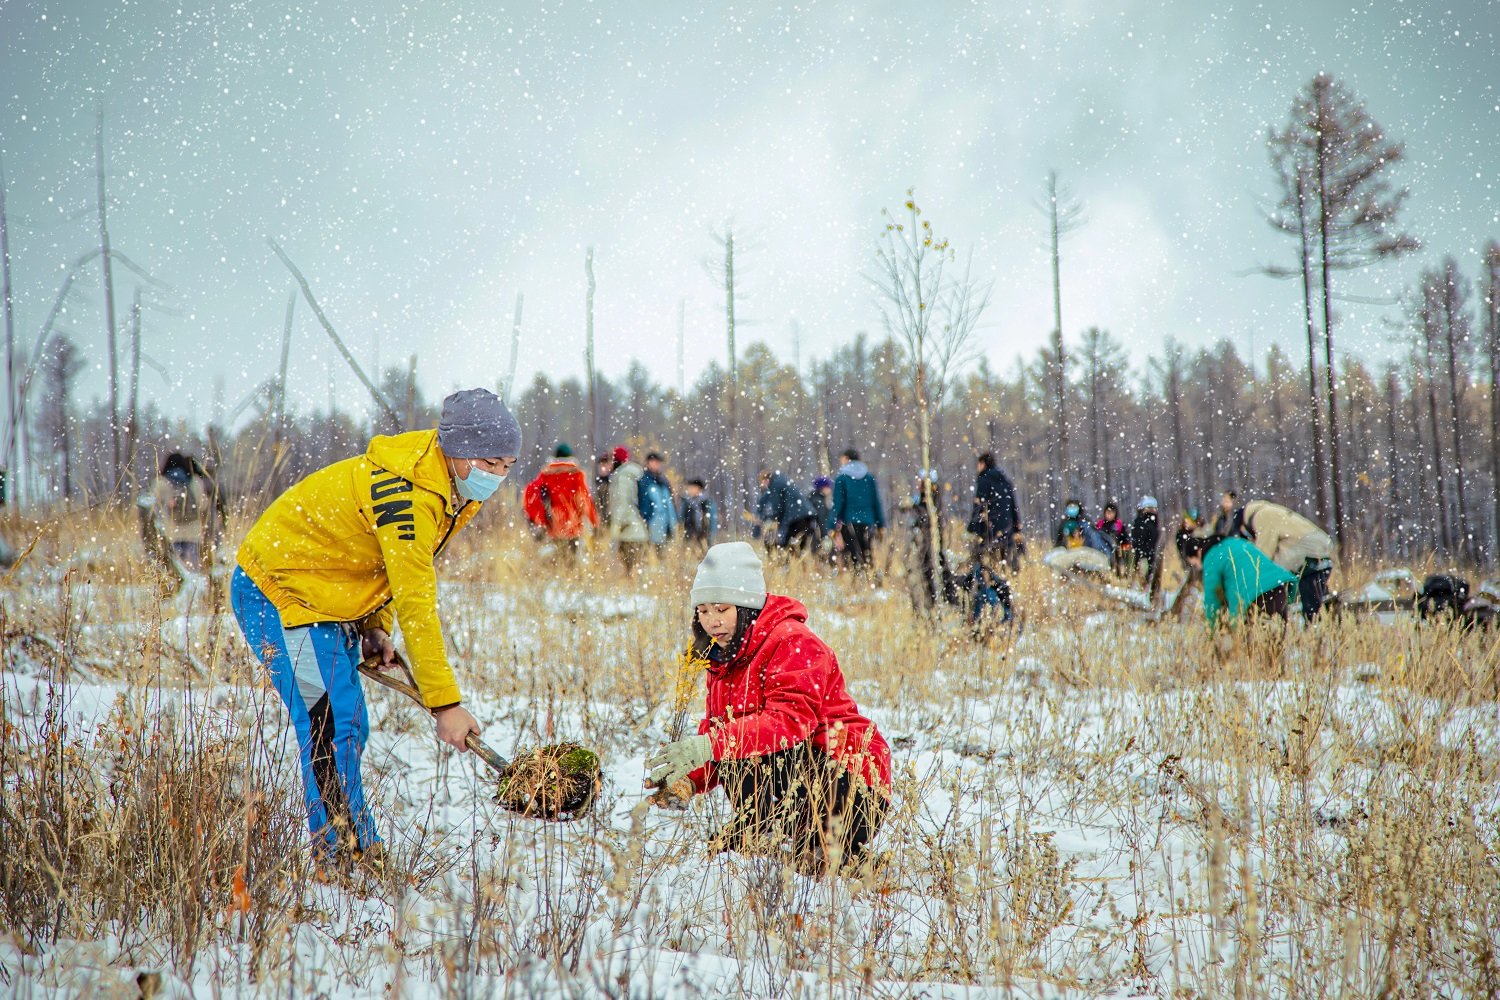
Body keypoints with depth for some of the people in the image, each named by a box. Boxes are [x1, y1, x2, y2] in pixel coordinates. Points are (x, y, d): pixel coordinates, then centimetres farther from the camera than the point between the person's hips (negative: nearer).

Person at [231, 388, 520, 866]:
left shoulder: (454, 490, -1)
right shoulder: (406, 493, -31)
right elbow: (416, 604, -32)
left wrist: (375, 625, 3)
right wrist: (445, 702, -32)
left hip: (329, 602, 10)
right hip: (279, 593, -10)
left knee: (349, 731, 9)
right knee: (331, 730, -15)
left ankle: (347, 853, 14)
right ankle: (348, 856, -12)